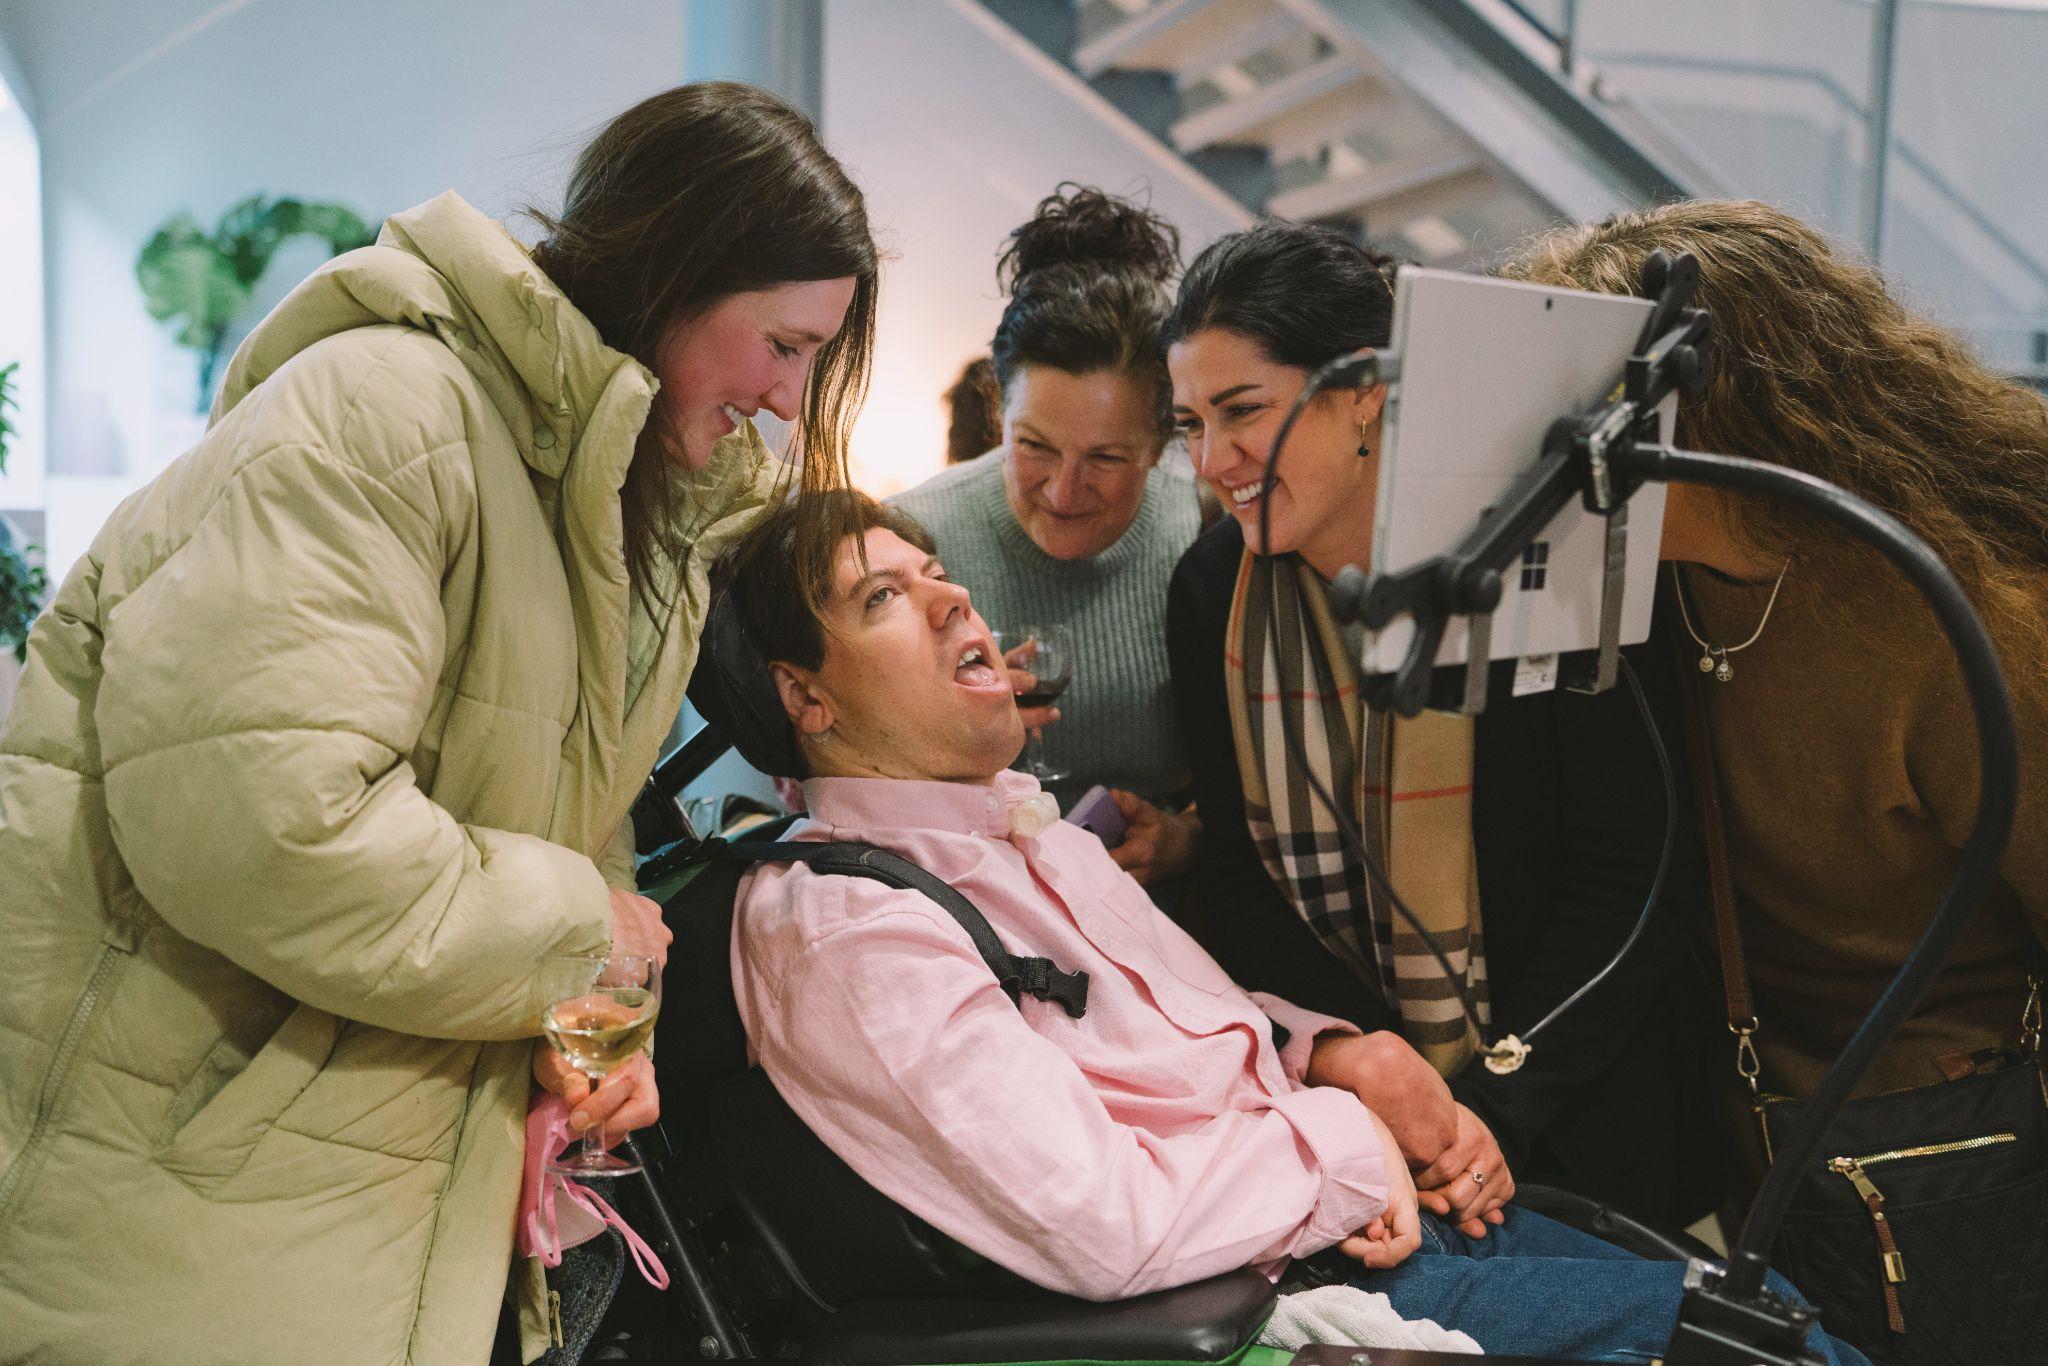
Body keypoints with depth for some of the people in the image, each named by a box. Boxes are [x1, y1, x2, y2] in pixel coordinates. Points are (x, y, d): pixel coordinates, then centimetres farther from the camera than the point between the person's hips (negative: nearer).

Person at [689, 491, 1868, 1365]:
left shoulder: (1020, 821, 13)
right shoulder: (840, 929, -18)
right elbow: (1105, 1226, -24)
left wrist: (1333, 1053, 0)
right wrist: (1343, 1140, -12)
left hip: (1371, 1211, 9)